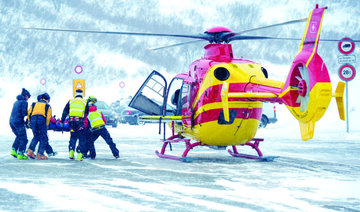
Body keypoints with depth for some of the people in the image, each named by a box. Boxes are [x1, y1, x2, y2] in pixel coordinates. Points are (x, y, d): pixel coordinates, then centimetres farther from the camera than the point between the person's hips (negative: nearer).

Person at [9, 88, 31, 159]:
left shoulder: (16, 102, 19)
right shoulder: (24, 102, -6)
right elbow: (24, 113, -16)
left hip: (11, 121, 8)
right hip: (18, 122, -8)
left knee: (19, 136, 24)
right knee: (23, 139, 2)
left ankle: (13, 150, 12)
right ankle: (20, 154, -3)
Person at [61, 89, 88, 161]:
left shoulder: (70, 101, 14)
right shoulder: (85, 102, 10)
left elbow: (65, 111, 10)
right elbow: (87, 113, 12)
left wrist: (62, 121, 11)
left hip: (72, 122, 2)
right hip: (80, 122, -2)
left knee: (73, 137, 17)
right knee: (82, 139, 5)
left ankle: (71, 152, 5)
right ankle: (80, 155, -2)